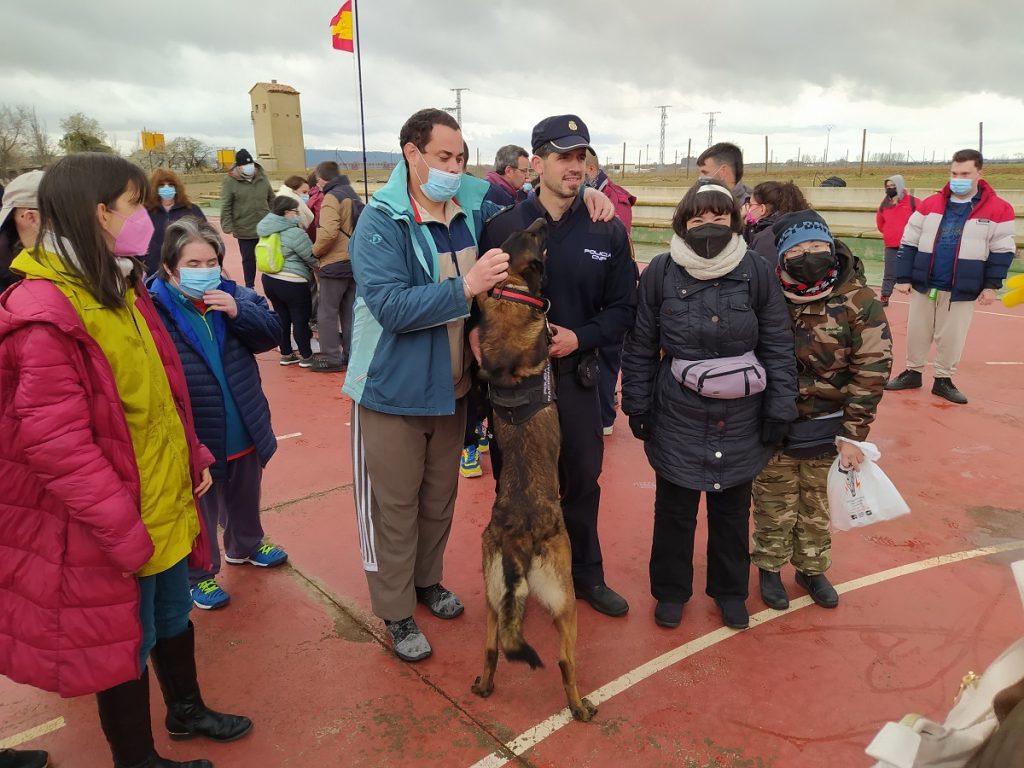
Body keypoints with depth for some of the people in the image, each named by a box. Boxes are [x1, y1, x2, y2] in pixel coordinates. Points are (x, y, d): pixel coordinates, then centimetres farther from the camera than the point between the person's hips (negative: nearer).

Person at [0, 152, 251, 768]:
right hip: (115, 529, -8)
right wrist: (126, 533, -22)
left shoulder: (120, 288, 7)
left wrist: (195, 458, 10)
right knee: (127, 641, 13)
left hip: (168, 503, 8)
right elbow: (58, 446, -24)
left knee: (174, 614, 25)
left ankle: (187, 710, 48)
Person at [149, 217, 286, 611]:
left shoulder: (234, 295, -3)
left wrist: (239, 313, -20)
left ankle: (244, 546, 54)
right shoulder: (154, 309, -19)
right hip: (194, 438, -5)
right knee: (199, 512, 15)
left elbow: (272, 333, -3)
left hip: (245, 430, 6)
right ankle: (199, 575, 37)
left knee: (245, 498, 28)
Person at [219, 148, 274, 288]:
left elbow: (272, 199, 12)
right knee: (248, 259, 10)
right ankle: (250, 287, 24)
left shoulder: (262, 177, 3)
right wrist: (227, 226, -15)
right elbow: (225, 206, -10)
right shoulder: (229, 180, -9)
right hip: (244, 229, -2)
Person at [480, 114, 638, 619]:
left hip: (577, 377, 2)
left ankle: (587, 574, 36)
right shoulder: (503, 228, -6)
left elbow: (622, 308, 1)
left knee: (582, 479, 15)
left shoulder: (609, 232, -1)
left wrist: (580, 338, -14)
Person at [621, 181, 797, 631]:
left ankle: (730, 590, 37)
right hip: (677, 418, 0)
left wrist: (778, 409, -2)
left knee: (733, 509, 15)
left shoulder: (757, 272, -6)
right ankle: (671, 591, 34)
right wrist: (637, 405, 0)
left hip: (741, 419, 1)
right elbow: (640, 347, 0)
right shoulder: (661, 272, -6)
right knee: (674, 509, 13)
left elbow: (778, 346, -1)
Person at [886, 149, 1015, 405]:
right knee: (916, 332, 10)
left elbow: (1002, 250, 0)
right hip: (923, 285, 2)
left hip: (962, 290, -2)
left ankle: (943, 380, 22)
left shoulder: (999, 209, -5)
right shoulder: (929, 204, 0)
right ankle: (912, 373, 26)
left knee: (952, 337, 7)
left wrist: (991, 286, -5)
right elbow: (909, 243, 3)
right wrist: (903, 277, -1)